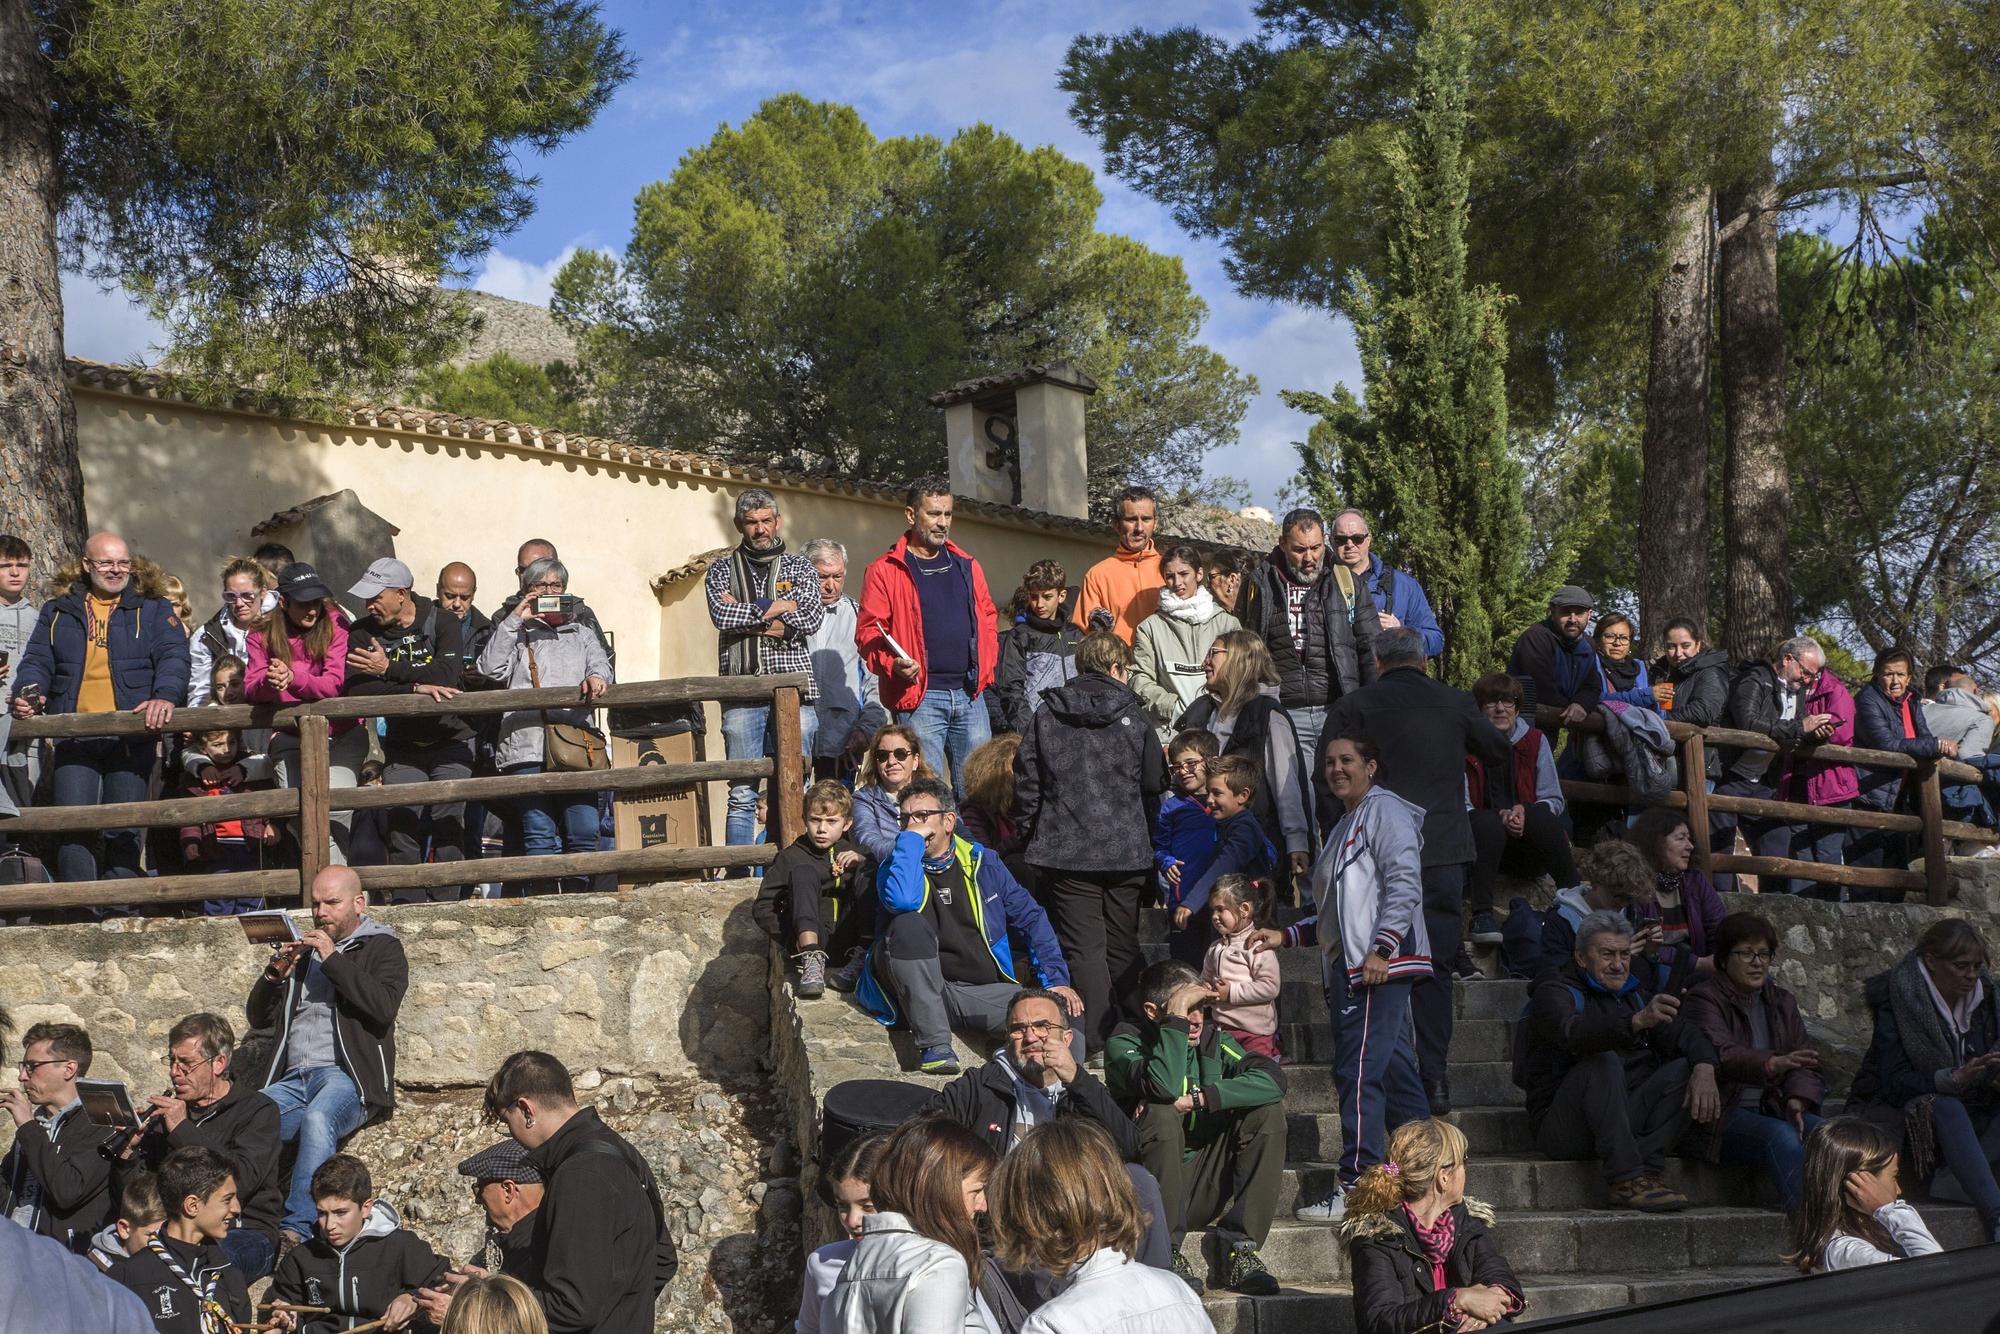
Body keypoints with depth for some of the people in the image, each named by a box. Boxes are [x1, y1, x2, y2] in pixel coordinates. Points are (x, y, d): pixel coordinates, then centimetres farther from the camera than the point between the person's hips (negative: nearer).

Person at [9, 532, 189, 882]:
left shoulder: (153, 610, 10)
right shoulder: (58, 612, 17)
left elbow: (173, 657, -3)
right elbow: (37, 661, 13)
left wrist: (166, 696, -23)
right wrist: (29, 692, -10)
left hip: (131, 734, -1)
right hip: (74, 735, 1)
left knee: (124, 831, 0)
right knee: (74, 827, -8)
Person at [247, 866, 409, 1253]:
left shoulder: (381, 948, 12)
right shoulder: (302, 950, 27)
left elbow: (384, 1006, -9)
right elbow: (257, 1017, 25)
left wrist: (333, 959, -9)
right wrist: (275, 973, 6)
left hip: (344, 1074, -5)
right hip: (292, 1079, 5)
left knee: (318, 1118, -39)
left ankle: (298, 1230, -45)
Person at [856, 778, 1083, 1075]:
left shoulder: (980, 861, 11)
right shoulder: (897, 866, 4)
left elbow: (1031, 918, 16)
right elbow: (902, 900, -23)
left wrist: (1056, 979, 6)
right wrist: (912, 839, -13)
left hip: (988, 990, 1)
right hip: (924, 993, -1)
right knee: (910, 925, -34)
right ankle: (934, 1044, -31)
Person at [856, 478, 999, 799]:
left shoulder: (967, 567, 16)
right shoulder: (885, 571, 0)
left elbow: (988, 619, 23)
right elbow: (868, 634, -4)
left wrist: (986, 667, 9)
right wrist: (892, 665, -21)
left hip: (970, 693, 5)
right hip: (919, 697, -5)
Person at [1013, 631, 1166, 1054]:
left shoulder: (1046, 714, 0)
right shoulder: (1133, 717, 0)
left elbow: (1026, 781, 1)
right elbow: (1155, 785, 6)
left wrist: (1032, 833, 14)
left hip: (1066, 849, -1)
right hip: (1126, 851, 1)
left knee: (1082, 945, 0)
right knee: (1122, 946, 14)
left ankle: (1093, 1038, -7)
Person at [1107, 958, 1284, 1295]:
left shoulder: (1212, 1040, 5)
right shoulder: (1124, 1043, -8)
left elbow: (1272, 1079, -13)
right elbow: (1164, 1087, -31)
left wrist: (1198, 1100, -21)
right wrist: (1176, 1017, -23)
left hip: (1203, 1191, 4)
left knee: (1268, 1110, -11)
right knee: (1161, 1114, -30)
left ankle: (1241, 1249, -14)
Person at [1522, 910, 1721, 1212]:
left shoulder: (1635, 994, 20)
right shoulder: (1554, 992, -3)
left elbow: (1683, 1034, 6)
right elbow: (1573, 1032, -27)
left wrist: (1704, 1070, -18)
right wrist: (1637, 1021, -45)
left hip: (1626, 1118, 6)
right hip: (1563, 1127, -6)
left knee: (1685, 1069, -13)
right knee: (1603, 1061, -31)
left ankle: (1646, 1168, -27)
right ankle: (1626, 1179, -36)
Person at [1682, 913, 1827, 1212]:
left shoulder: (1782, 1002, 18)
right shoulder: (1705, 998, -3)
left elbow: (1807, 1065, 10)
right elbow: (1720, 1054, -23)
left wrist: (1797, 1100, -13)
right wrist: (1774, 1063, -41)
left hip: (1772, 1110, 6)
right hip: (1724, 1116, -6)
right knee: (1782, 1136, -33)